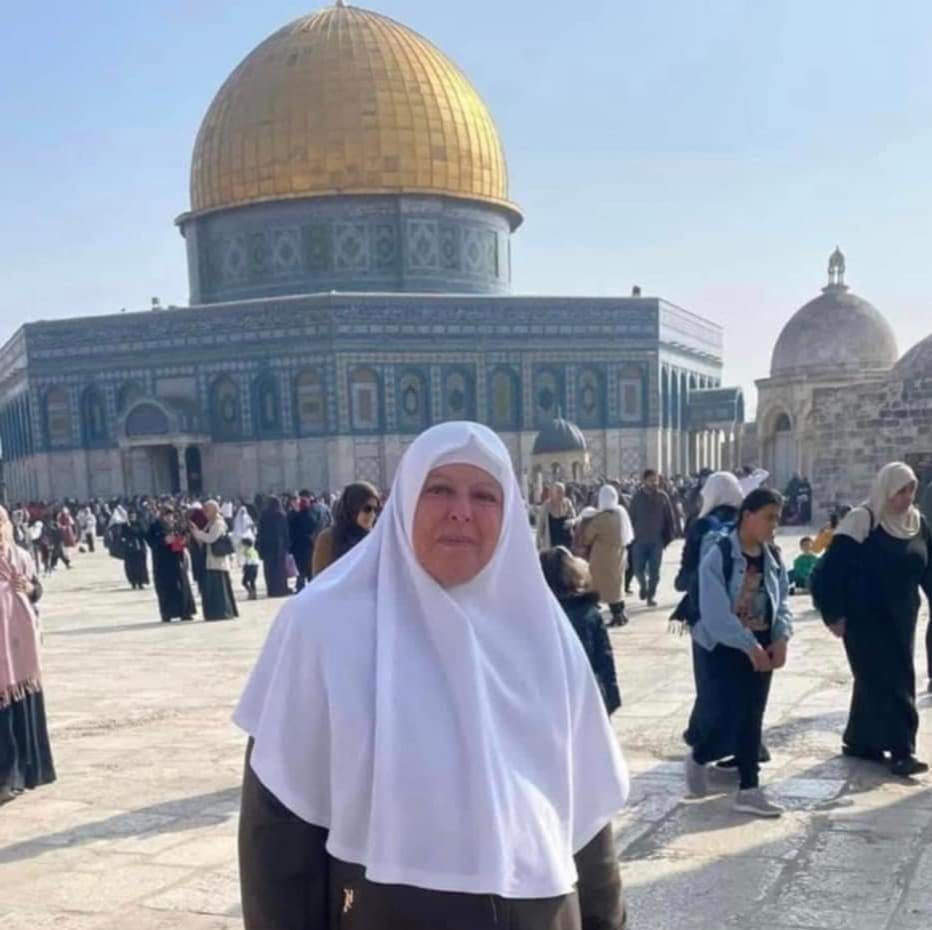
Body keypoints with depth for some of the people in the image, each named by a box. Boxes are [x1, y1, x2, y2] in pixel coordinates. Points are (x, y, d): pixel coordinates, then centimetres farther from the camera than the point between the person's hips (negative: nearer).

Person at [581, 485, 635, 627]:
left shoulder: (601, 517, -21)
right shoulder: (622, 512, -1)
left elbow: (588, 534, -9)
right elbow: (626, 534, 9)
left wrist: (584, 544, 9)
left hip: (604, 554, -7)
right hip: (619, 551, 7)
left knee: (607, 584, 2)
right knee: (616, 582, 18)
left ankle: (617, 616, 3)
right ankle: (621, 614, 23)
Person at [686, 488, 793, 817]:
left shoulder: (774, 558, 4)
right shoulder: (719, 555, -17)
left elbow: (782, 602, 6)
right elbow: (715, 612, -22)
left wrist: (781, 638, -11)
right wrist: (749, 645, -23)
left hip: (760, 648, 6)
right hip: (719, 648, -6)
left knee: (752, 719, 9)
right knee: (725, 717, -7)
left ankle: (749, 790, 16)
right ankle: (697, 759, 23)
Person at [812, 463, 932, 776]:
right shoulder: (861, 521, -15)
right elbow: (831, 570, -16)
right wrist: (834, 614, -15)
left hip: (901, 617, 7)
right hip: (866, 618, -6)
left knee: (875, 679, 13)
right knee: (888, 681, -7)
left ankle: (860, 741, 24)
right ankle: (901, 751, -4)